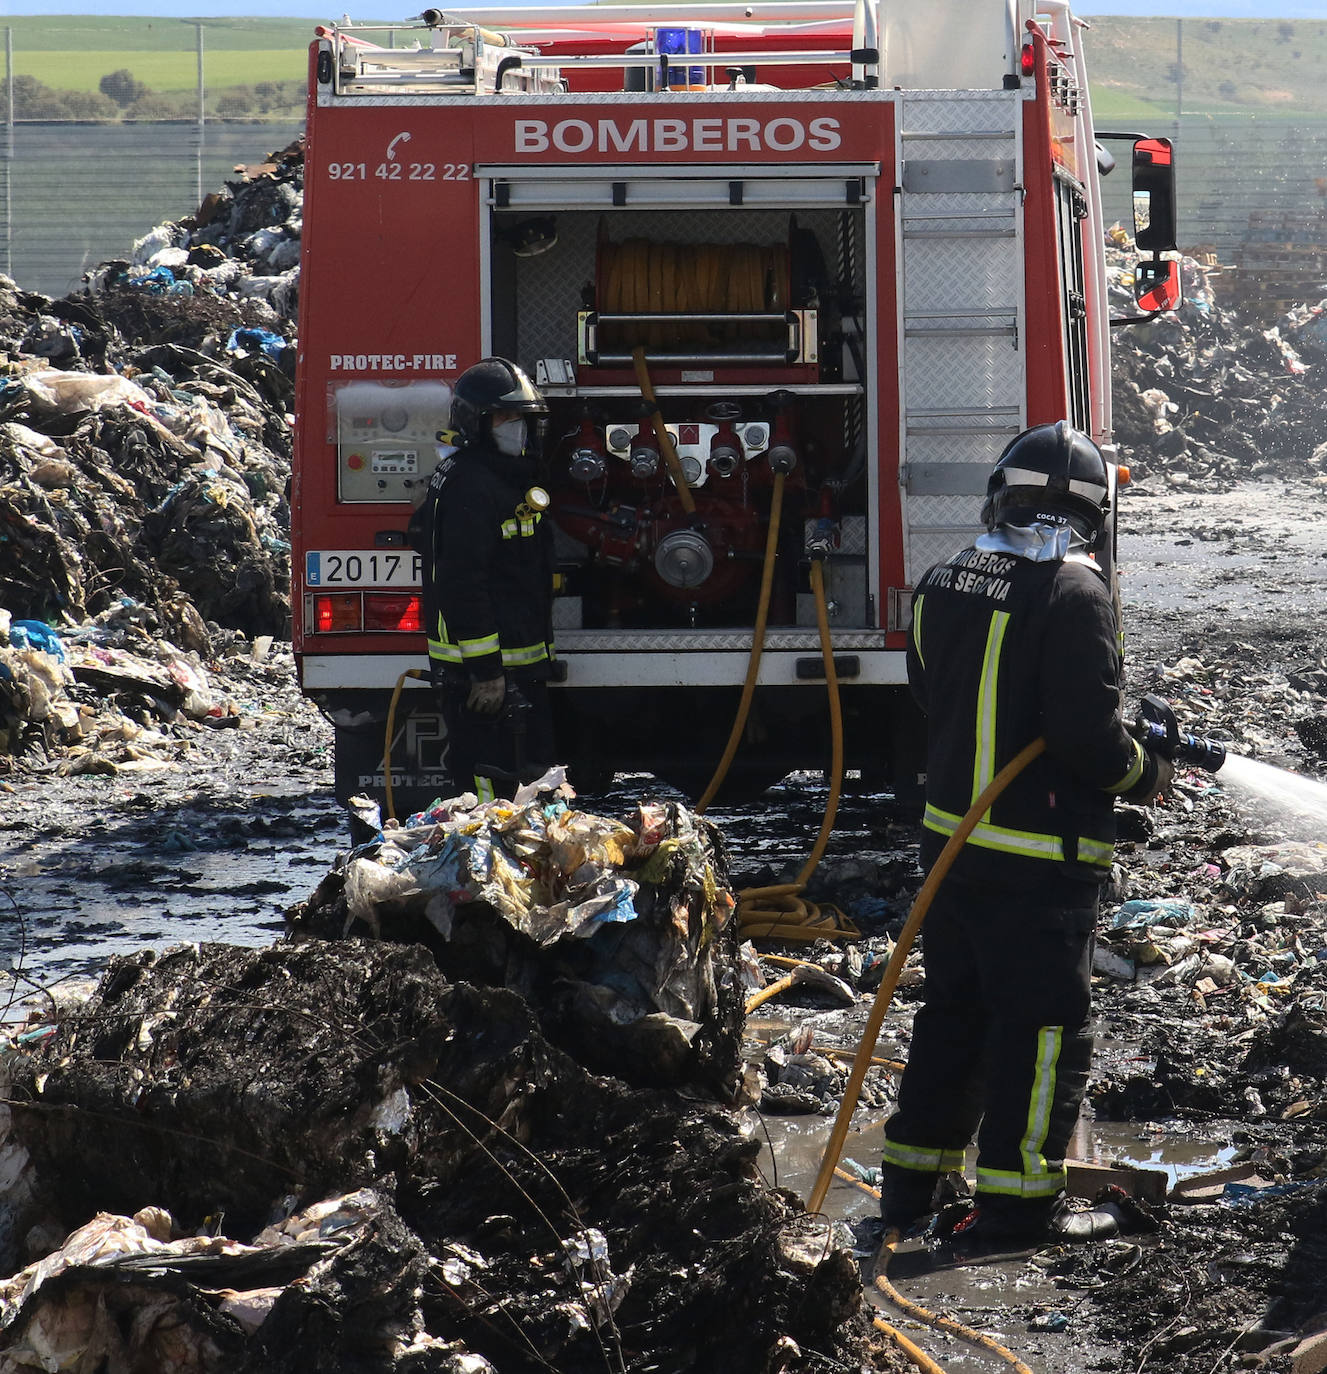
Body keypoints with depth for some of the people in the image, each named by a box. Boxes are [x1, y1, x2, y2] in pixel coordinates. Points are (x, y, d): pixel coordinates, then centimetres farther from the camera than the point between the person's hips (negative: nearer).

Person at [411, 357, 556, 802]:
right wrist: (485, 672, -24)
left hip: (518, 661, 10)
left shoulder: (508, 477, 17)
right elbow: (463, 585, -23)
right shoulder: (468, 485, -17)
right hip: (483, 668, -10)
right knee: (489, 784, -10)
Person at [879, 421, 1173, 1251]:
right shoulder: (1074, 594, -19)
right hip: (1041, 857, -7)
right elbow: (1087, 734, -22)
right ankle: (1017, 1202, 5)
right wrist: (1144, 775, -3)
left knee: (956, 1005, 19)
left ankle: (913, 1180, 26)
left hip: (950, 832, 8)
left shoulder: (944, 585, 5)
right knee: (1045, 1022, 2)